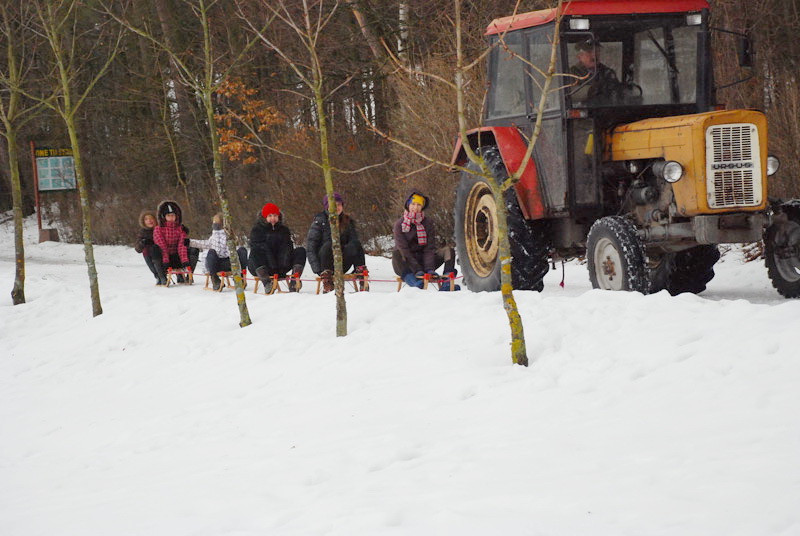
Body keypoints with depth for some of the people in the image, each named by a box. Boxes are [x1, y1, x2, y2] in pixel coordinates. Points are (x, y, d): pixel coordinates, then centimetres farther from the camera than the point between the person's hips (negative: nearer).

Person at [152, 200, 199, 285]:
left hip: (176, 258, 3)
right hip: (164, 259, -3)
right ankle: (162, 278, -26)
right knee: (155, 249, -33)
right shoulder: (158, 229, -4)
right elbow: (161, 247, -15)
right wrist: (165, 263, -27)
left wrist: (185, 261, -23)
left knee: (195, 250, -15)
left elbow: (182, 246, -8)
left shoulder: (180, 229, 5)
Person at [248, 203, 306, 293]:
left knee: (301, 251, -10)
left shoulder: (284, 230, 11)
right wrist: (273, 268, -30)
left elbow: (287, 248, -3)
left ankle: (294, 282, -32)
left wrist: (282, 268, -22)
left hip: (279, 268, 4)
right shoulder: (257, 230, -2)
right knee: (255, 251, -34)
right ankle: (266, 282, -47)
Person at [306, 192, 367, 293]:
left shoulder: (348, 221, 10)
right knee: (328, 245, -33)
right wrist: (317, 269, -18)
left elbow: (353, 241, 9)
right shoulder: (320, 221, -2)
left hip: (342, 265, 3)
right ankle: (327, 285, -33)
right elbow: (310, 247, -6)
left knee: (356, 244, -23)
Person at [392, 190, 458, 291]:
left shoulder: (428, 223, 3)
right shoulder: (399, 224, -7)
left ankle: (446, 283, -36)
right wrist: (417, 270, -27)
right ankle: (414, 282, -56)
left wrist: (430, 269, -23)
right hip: (406, 264, -3)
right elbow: (403, 249, -16)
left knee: (448, 251, -13)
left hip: (422, 260, 3)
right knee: (396, 253, -35)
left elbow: (429, 248, -5)